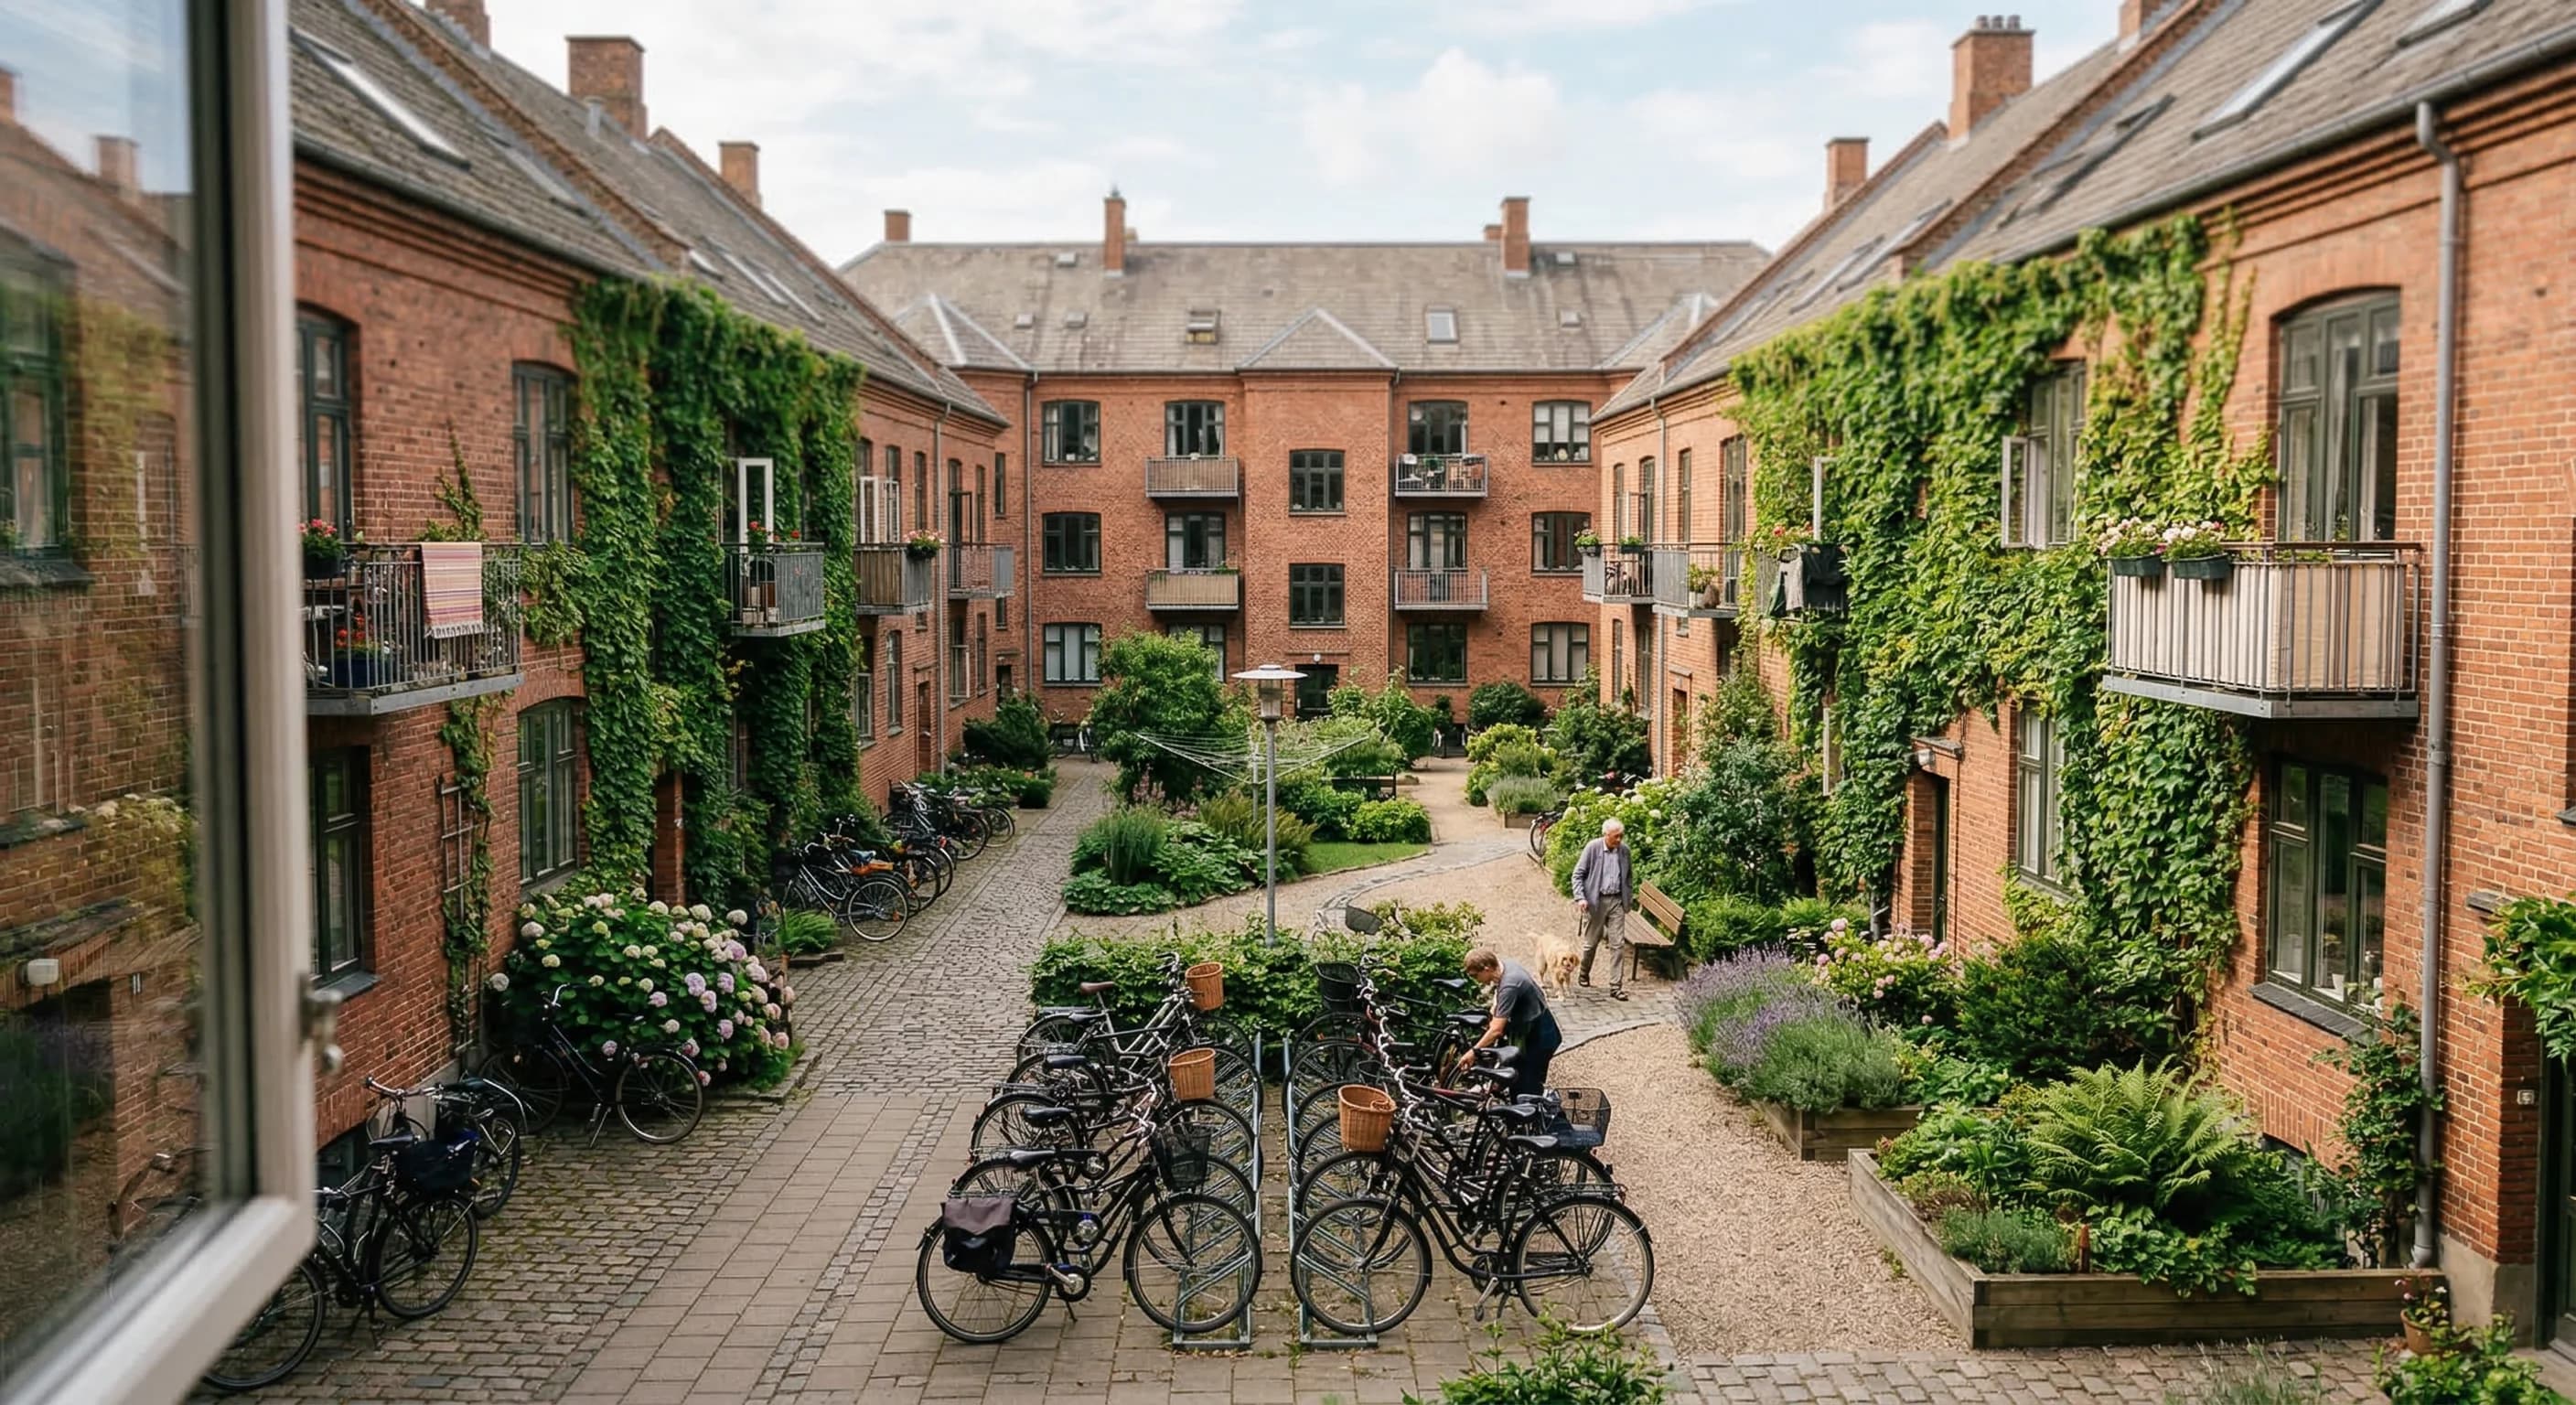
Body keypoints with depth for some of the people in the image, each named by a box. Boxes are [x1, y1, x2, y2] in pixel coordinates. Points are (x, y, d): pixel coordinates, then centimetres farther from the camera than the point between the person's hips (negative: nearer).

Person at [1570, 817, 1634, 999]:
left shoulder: (1624, 850, 3)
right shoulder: (1592, 848, -9)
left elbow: (1629, 875, 17)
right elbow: (1578, 874, -6)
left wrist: (1628, 898, 12)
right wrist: (1580, 897, -16)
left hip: (1617, 902, 3)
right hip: (1595, 901, -3)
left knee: (1618, 944, -3)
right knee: (1591, 943, 9)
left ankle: (1616, 986, 0)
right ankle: (1584, 975, 33)